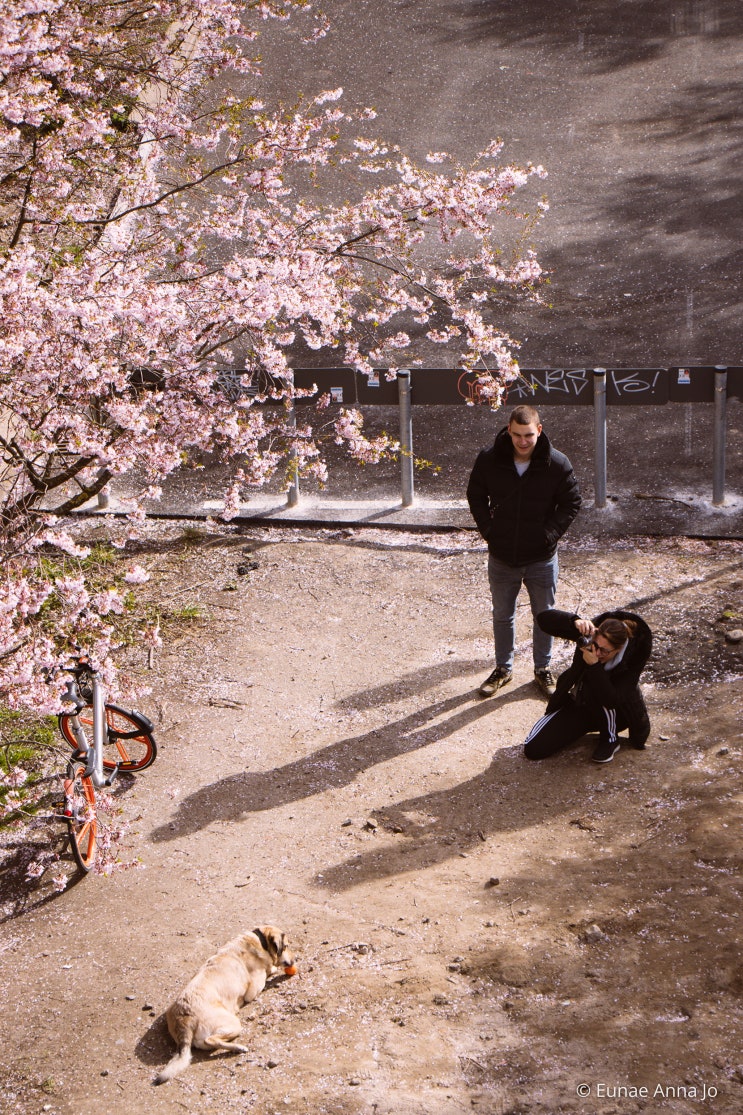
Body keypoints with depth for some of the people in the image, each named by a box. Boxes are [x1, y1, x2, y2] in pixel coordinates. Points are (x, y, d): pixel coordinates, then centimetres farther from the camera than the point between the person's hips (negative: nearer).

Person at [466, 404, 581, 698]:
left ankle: (543, 669, 32)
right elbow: (475, 495, 5)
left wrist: (550, 533, -11)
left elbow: (571, 503, -3)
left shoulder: (557, 464, -14)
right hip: (501, 557, 1)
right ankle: (503, 668, 33)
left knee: (544, 616, 13)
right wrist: (487, 528, -4)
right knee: (502, 616, 15)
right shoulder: (489, 460, -11)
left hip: (541, 558, -1)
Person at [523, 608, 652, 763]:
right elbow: (543, 618, -28)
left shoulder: (634, 655, -29)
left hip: (617, 713, -3)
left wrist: (594, 666, -46)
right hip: (580, 703, 3)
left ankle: (610, 738, -10)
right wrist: (575, 622, -45)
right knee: (533, 749, -9)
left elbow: (611, 700, -38)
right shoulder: (590, 633, -23)